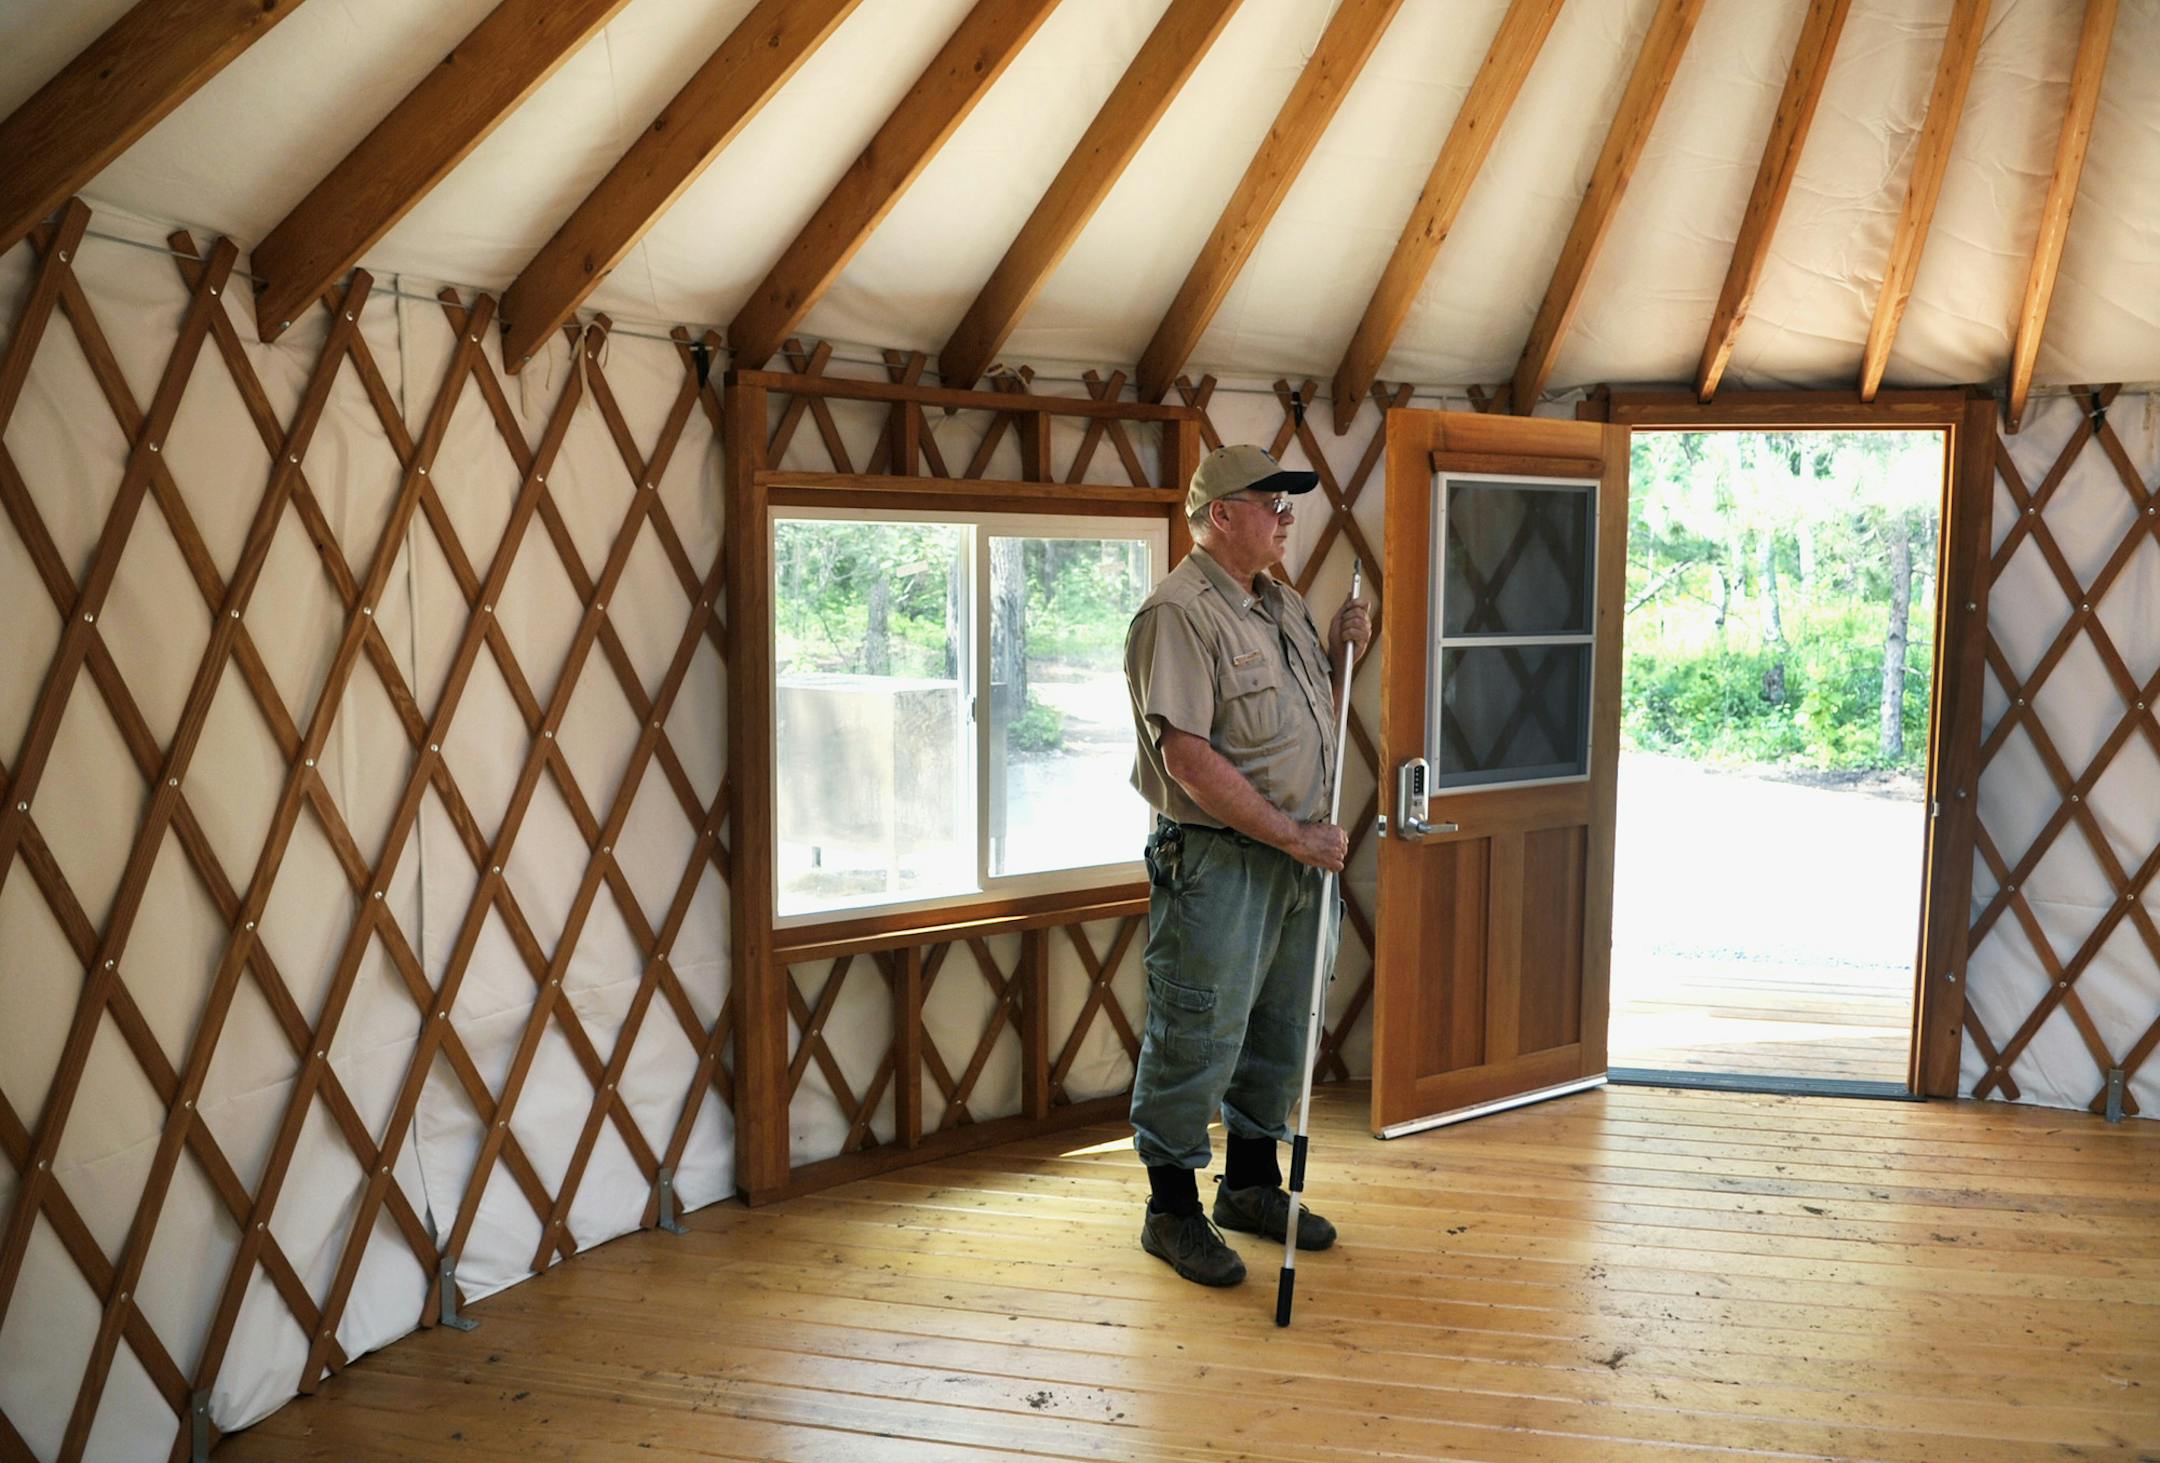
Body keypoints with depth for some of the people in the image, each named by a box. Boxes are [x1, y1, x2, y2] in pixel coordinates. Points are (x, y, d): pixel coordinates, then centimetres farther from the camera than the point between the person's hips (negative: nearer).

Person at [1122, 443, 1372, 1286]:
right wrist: (1295, 835, -20)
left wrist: (1340, 652, 5)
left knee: (1279, 1030, 18)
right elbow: (1188, 756, -23)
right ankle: (1172, 1210, 15)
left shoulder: (1283, 605, 13)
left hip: (1296, 857, 9)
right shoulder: (1178, 614, -16)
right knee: (1197, 1040, 0)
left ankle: (1252, 1184, 34)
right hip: (1216, 860, -9)